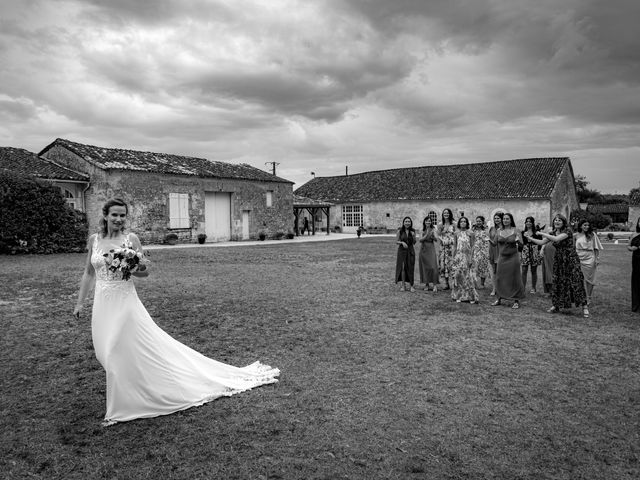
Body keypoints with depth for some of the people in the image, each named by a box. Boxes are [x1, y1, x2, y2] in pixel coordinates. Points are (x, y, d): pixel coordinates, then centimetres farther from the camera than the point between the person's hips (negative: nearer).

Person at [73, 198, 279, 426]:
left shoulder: (131, 239, -5)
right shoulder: (94, 240, 5)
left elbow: (145, 272, -2)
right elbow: (88, 273, 13)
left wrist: (132, 270, -23)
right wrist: (80, 303, 12)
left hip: (125, 302, -4)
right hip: (102, 305, 4)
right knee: (110, 354, 10)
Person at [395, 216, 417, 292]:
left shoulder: (413, 231, 4)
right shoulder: (400, 231, -2)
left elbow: (414, 243, 7)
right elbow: (396, 241, 0)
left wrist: (413, 236, -11)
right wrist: (402, 242, -18)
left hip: (410, 251, 2)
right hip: (402, 250, -2)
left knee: (410, 268, 1)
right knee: (402, 267, -2)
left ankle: (411, 286, 8)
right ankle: (403, 285, 6)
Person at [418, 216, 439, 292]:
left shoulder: (433, 230, 2)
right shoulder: (422, 231, 10)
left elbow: (436, 239, -10)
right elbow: (420, 240, -2)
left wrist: (431, 236, -28)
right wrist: (426, 235, -17)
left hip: (431, 250, -3)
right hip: (423, 250, 3)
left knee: (432, 267, -12)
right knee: (424, 267, 4)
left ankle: (435, 284, -11)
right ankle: (426, 284, 13)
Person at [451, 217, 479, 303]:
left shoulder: (470, 233, 1)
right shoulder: (456, 233, 5)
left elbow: (472, 247, 1)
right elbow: (454, 246, 8)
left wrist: (471, 258, -6)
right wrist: (453, 258, 4)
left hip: (467, 256, -1)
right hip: (458, 256, 1)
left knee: (468, 276, -2)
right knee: (458, 275, -1)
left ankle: (471, 297, 3)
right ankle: (458, 296, 7)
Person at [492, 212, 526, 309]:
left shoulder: (516, 230, -4)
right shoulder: (499, 231, 6)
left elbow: (521, 243, -7)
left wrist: (518, 240, -29)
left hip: (513, 257, -3)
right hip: (502, 257, 4)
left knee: (514, 279, 0)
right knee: (500, 278, 6)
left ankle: (516, 301, 8)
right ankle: (499, 299, 17)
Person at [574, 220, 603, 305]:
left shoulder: (592, 235, 1)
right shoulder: (576, 235, 3)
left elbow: (596, 248, 2)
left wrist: (597, 259, -4)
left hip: (589, 259, -1)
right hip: (579, 259, 1)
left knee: (589, 279, 5)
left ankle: (588, 299, 14)